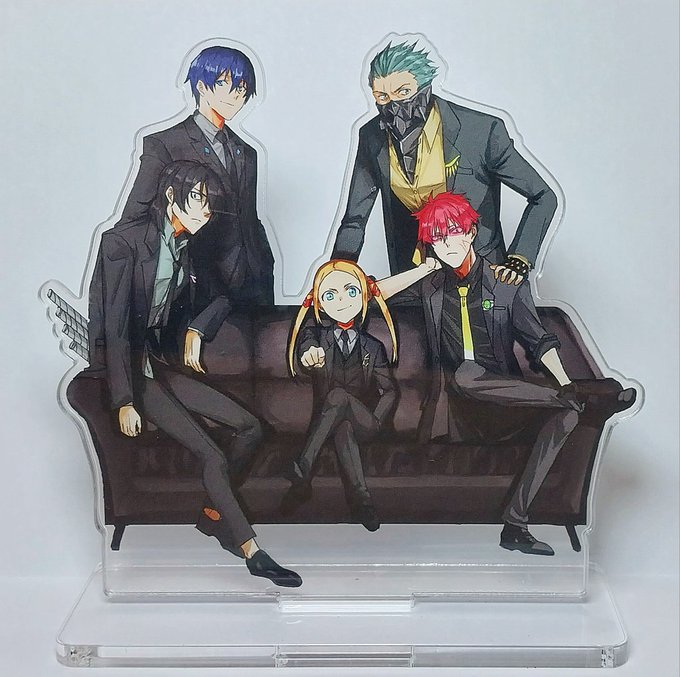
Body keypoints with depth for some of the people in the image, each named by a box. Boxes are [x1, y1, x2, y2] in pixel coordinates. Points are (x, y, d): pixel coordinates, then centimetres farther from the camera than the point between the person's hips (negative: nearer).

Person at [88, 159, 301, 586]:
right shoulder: (124, 241, -14)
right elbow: (114, 326, -19)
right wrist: (125, 402, -22)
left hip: (163, 363, 8)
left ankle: (216, 513, 11)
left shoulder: (183, 250, 9)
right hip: (127, 369, -8)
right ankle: (251, 551, -7)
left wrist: (196, 330, 1)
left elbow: (219, 298, 23)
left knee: (251, 428, -4)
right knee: (214, 457, -18)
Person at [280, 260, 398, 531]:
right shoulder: (315, 335, 4)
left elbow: (389, 390, 8)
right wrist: (309, 354, -47)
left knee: (339, 395, -30)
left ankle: (301, 477, -33)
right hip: (325, 423, 0)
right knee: (344, 431, -34)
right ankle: (361, 500, -34)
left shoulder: (373, 347, 7)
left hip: (363, 423, 0)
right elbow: (306, 344, -21)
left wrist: (374, 422, -10)